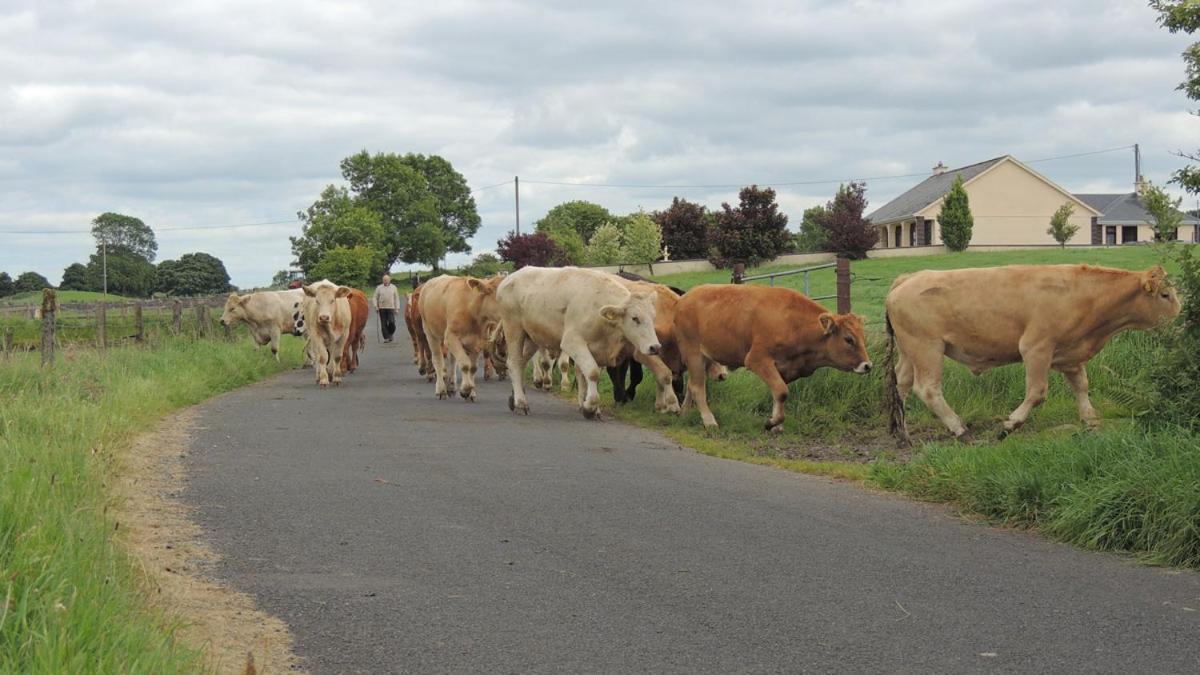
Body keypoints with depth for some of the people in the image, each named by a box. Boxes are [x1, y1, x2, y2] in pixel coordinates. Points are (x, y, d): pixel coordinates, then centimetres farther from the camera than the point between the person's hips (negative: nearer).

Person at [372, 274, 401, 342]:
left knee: (391, 322, -10)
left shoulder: (393, 288, 9)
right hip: (382, 308, 0)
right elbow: (374, 297, 8)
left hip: (391, 308, 0)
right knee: (384, 324, -2)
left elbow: (396, 298, 10)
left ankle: (390, 334, 15)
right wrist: (375, 306, -5)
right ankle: (386, 338, 3)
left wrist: (397, 308, 3)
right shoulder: (379, 288, 7)